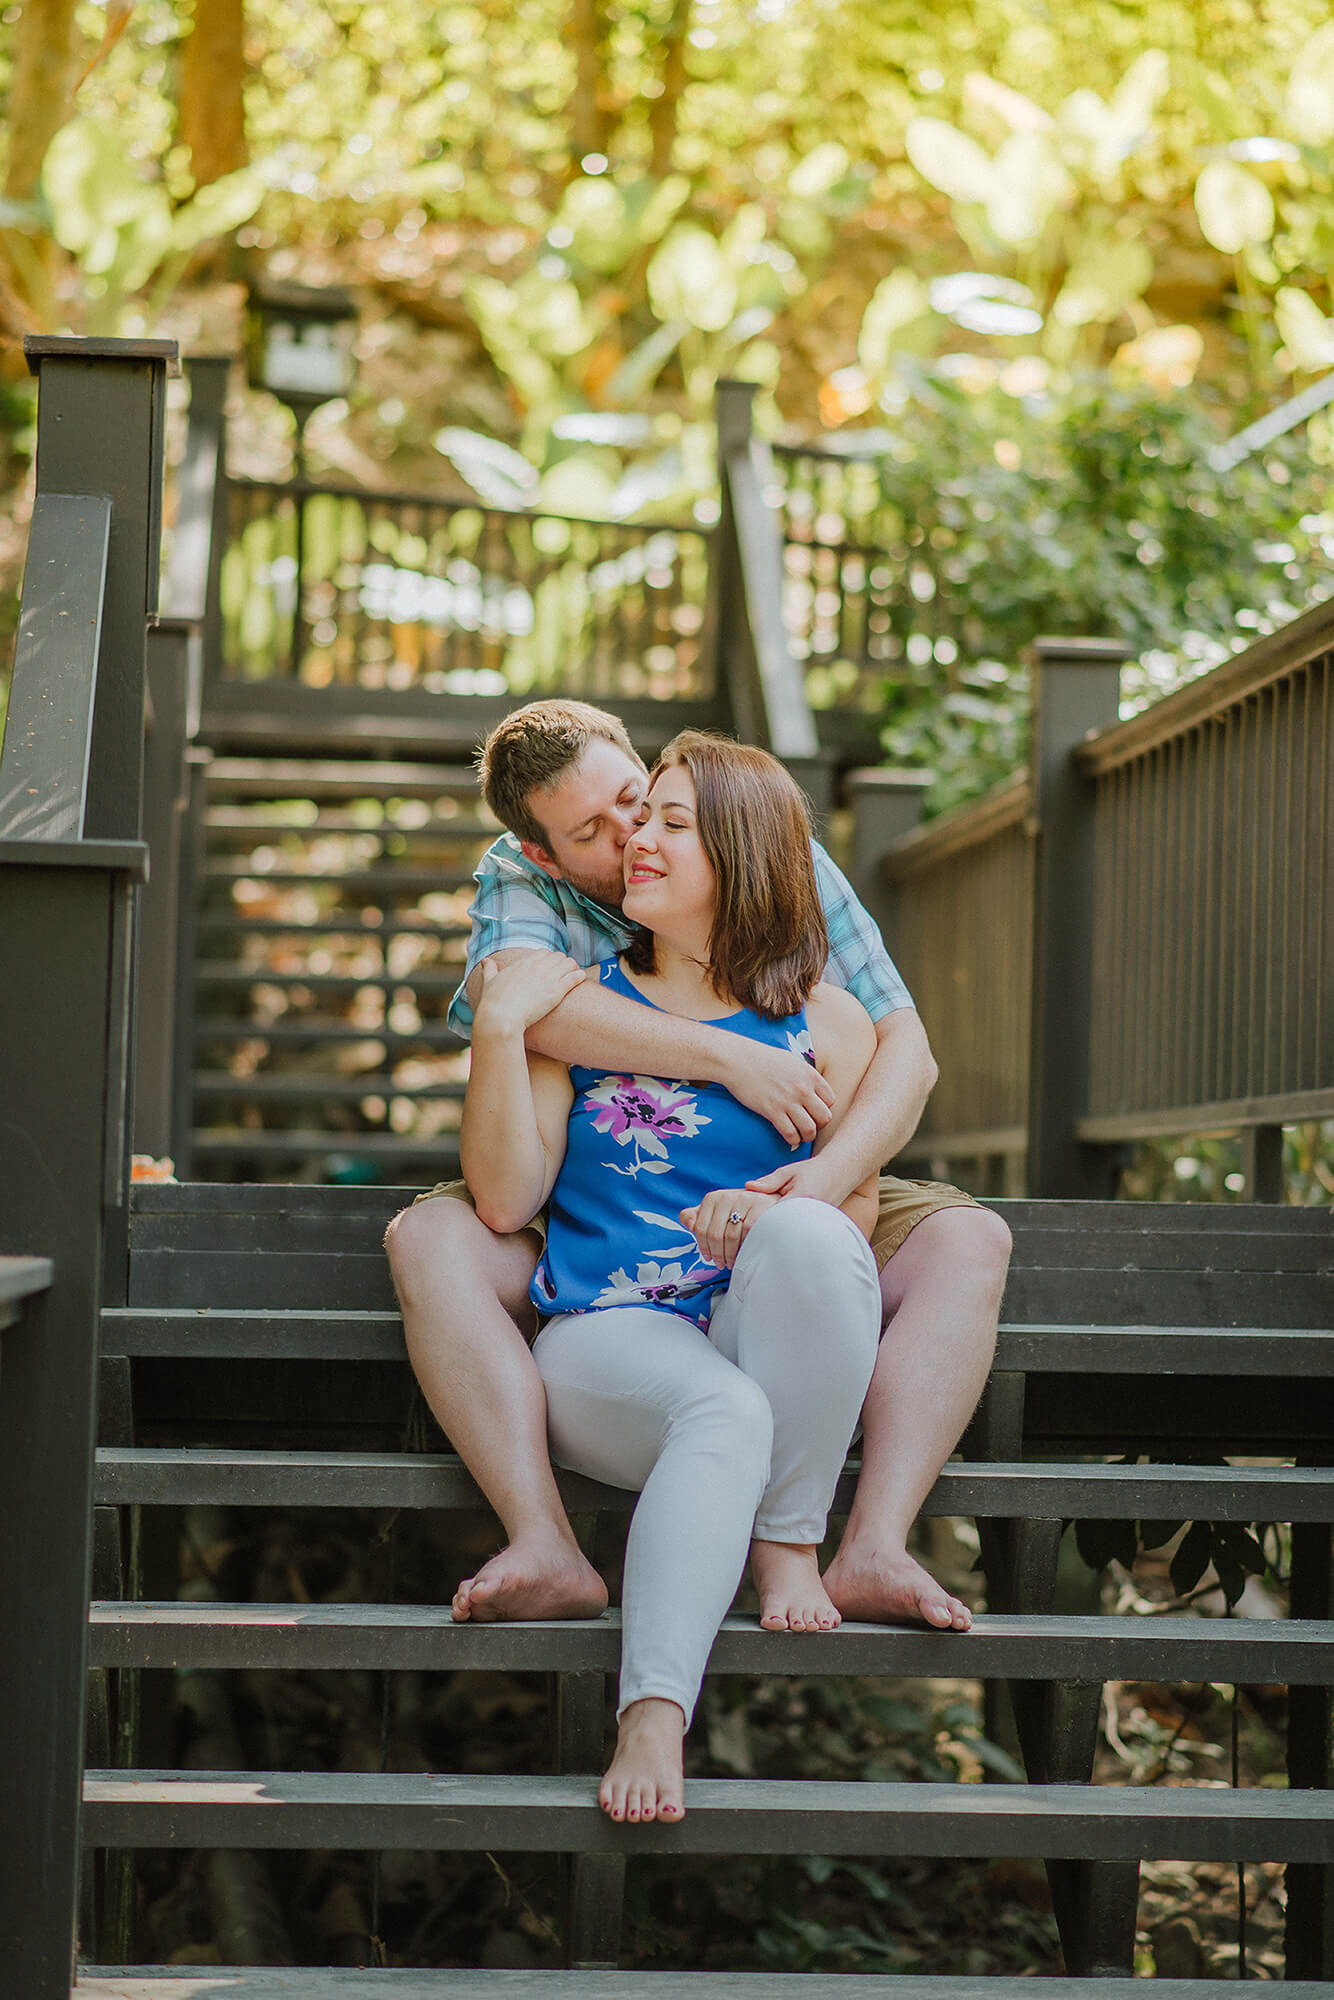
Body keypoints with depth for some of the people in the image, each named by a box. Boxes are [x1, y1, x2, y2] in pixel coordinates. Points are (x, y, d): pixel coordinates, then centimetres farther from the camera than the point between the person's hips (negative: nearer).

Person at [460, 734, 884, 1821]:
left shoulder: (825, 1020, 14)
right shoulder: (583, 999, 14)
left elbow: (859, 1206, 7)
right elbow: (504, 1200, 4)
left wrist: (779, 1209, -16)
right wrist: (497, 1028, -4)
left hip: (770, 1342, 1)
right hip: (606, 1334, -1)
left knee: (807, 1235, -35)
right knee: (722, 1415, -37)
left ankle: (790, 1546, -21)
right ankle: (653, 1719, -51)